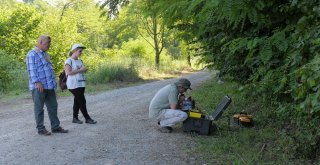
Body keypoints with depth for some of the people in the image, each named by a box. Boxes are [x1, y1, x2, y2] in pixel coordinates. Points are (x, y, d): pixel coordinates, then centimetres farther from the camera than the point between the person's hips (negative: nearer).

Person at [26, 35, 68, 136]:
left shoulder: (45, 54, 20)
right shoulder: (32, 54, -8)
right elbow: (32, 70, -15)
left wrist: (54, 82, 20)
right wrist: (37, 82, -22)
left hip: (49, 86, 9)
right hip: (39, 87, -9)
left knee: (53, 107, 10)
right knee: (39, 108, 2)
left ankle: (55, 127, 17)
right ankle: (40, 129, 9)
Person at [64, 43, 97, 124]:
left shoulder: (80, 61, 15)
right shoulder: (69, 61, -8)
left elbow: (84, 70, 16)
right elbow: (69, 72, -18)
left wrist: (83, 69, -7)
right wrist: (80, 70, -17)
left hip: (81, 84, 7)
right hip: (74, 85, -7)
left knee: (77, 101, 10)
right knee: (82, 101, -6)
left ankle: (75, 118, 18)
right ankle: (87, 118, 1)